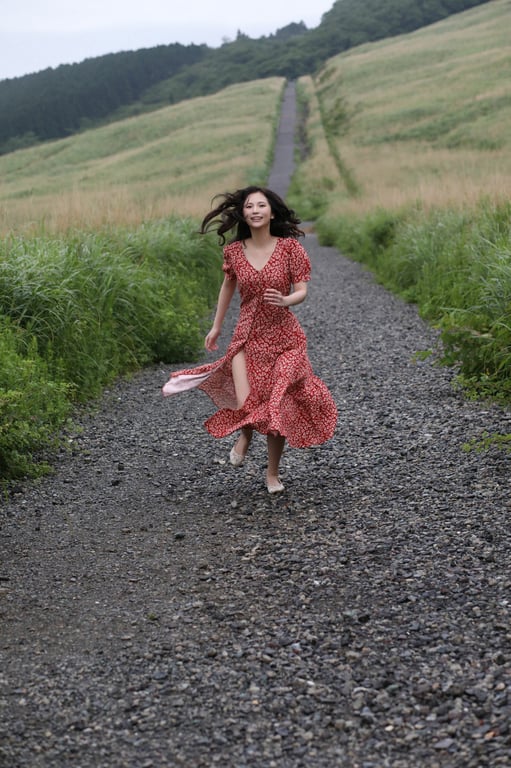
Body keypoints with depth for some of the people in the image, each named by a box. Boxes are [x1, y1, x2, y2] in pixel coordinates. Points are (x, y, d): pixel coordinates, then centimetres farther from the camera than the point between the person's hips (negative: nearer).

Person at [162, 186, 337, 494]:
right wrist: (216, 327, 23)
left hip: (284, 337, -1)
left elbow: (302, 291, -7)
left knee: (278, 407, 2)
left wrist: (286, 301, -30)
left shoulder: (290, 246, -7)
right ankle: (246, 434, 26)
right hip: (248, 336, 1)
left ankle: (273, 472, 26)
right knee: (246, 405, -15)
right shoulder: (234, 251, -1)